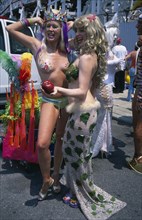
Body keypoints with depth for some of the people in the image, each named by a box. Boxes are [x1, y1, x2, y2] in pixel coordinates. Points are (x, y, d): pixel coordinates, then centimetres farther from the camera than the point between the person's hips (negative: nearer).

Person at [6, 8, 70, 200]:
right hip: (50, 101, -3)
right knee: (42, 144, -18)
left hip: (68, 100, 4)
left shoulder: (65, 49, 3)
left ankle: (56, 175, 37)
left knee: (61, 139, 16)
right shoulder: (37, 46, -4)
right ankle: (46, 180, 11)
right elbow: (10, 29, 2)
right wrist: (33, 20, 1)